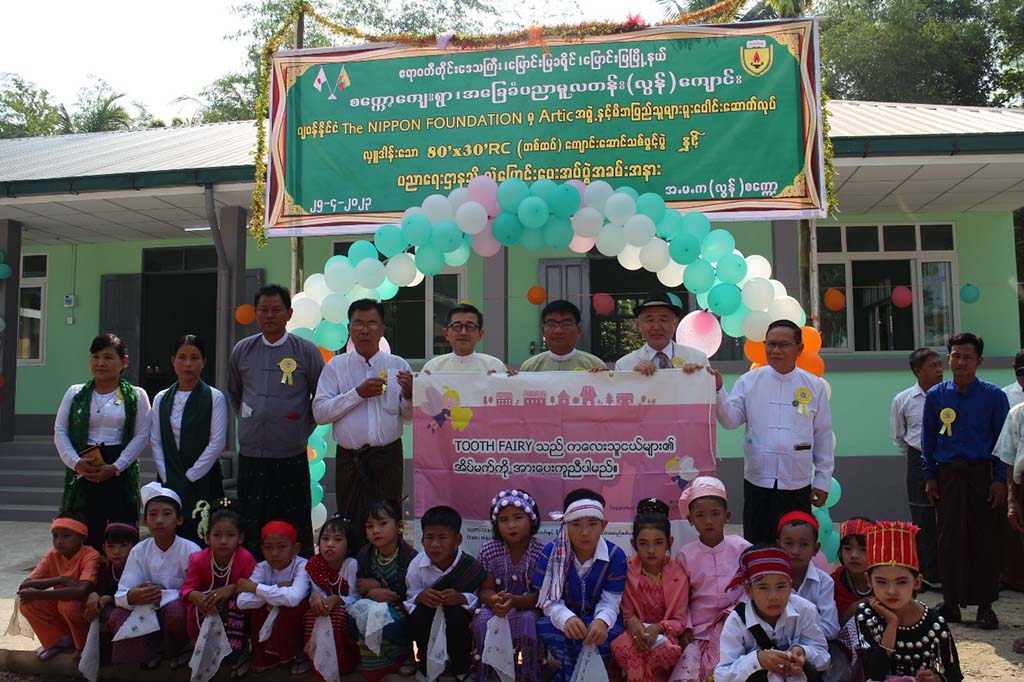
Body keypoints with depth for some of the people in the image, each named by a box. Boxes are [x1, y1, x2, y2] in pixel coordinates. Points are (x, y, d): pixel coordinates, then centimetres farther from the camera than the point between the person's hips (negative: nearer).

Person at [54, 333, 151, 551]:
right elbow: (60, 432, 8)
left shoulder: (136, 396, 6)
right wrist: (76, 463, -8)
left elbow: (142, 436, 0)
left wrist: (115, 467, -11)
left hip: (121, 474, -2)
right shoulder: (75, 394, 13)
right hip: (82, 473, 2)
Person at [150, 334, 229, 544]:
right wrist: (167, 480, -4)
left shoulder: (214, 398, -3)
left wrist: (189, 478, -9)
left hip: (202, 482, -3)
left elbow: (217, 443, -7)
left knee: (200, 540, -9)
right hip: (169, 482, 3)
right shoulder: (161, 399, 10)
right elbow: (155, 443, 7)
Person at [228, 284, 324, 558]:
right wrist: (247, 419, 14)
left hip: (292, 456, -3)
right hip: (250, 456, 3)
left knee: (296, 531, 2)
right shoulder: (242, 350, 7)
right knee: (250, 530, 9)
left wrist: (305, 428, 3)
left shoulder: (306, 351, -2)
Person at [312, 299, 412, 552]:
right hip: (350, 458, 0)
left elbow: (409, 418, 8)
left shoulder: (399, 366, 7)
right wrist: (358, 393, -12)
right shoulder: (335, 366, 6)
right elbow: (320, 412, -4)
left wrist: (408, 395, -12)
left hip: (388, 458, 0)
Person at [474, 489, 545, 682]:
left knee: (528, 619, -33)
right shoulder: (489, 550, -6)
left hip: (529, 607, -2)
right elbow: (485, 589, -7)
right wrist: (493, 600, -33)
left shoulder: (542, 551, -13)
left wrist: (514, 600, -35)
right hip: (497, 607, 2)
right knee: (483, 619, -28)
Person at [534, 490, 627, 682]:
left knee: (609, 632, -32)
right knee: (545, 626, -32)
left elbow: (610, 602, -15)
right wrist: (566, 618, -41)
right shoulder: (551, 552, -14)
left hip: (598, 618, 0)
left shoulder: (615, 556, -14)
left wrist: (602, 621, -40)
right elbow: (550, 600, -17)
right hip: (565, 617, 0)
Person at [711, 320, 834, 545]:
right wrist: (718, 391, -18)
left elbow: (823, 436, 7)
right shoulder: (749, 381, 1)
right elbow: (731, 420, -3)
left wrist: (823, 480, 8)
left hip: (798, 486, 1)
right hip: (758, 484, 0)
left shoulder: (814, 386, 2)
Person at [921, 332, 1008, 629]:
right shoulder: (935, 395, 5)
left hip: (982, 473, -1)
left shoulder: (993, 395, 1)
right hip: (947, 474, 1)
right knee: (950, 538, 3)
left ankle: (985, 605, 14)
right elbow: (928, 438, 10)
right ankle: (952, 602, 12)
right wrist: (929, 476, 5)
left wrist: (1000, 479, -5)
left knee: (982, 538, 3)